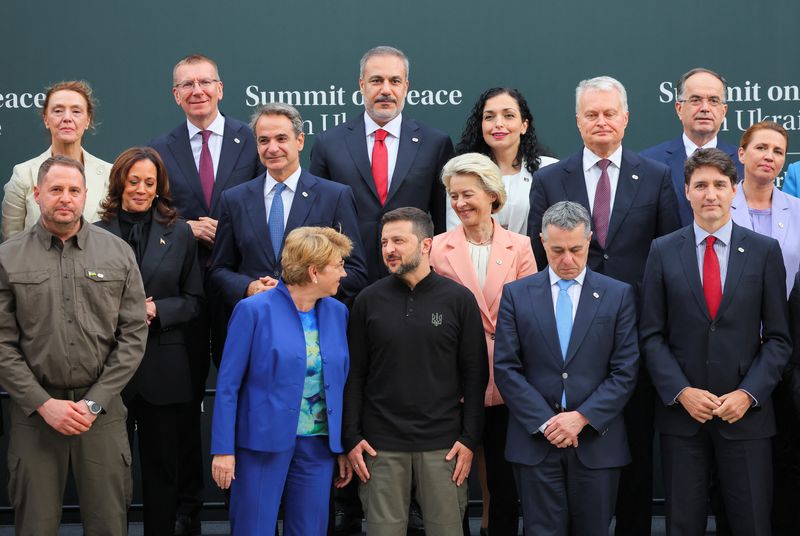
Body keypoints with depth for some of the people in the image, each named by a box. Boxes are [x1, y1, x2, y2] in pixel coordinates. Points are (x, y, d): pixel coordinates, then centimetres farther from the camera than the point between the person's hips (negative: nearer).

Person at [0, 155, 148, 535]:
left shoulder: (118, 253, 5)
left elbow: (134, 334, 2)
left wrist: (94, 402, -6)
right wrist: (44, 404, -9)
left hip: (102, 409, 1)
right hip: (34, 410, -1)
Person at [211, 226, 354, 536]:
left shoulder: (338, 313, 7)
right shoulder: (254, 310, -7)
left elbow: (340, 384, 12)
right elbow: (227, 385, -6)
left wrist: (344, 448, 10)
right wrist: (223, 450, -10)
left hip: (318, 447, 5)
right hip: (263, 444, -4)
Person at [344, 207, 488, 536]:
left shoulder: (459, 299, 0)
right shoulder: (368, 300, 4)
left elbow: (475, 374, 2)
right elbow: (355, 374, 6)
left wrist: (470, 438, -3)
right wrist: (351, 438, 0)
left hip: (443, 444, -1)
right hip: (381, 444, 1)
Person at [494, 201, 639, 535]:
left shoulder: (619, 295, 4)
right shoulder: (516, 294, 5)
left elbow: (625, 371, -1)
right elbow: (506, 369, 0)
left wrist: (582, 417, -11)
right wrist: (545, 422, -9)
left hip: (596, 442, 0)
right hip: (535, 441, 0)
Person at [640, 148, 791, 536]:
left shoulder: (765, 251, 2)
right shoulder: (663, 251, 3)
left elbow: (778, 338, 2)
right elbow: (651, 335, 2)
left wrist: (748, 394, -9)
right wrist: (681, 392, -10)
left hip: (746, 413, 0)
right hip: (681, 412, 0)